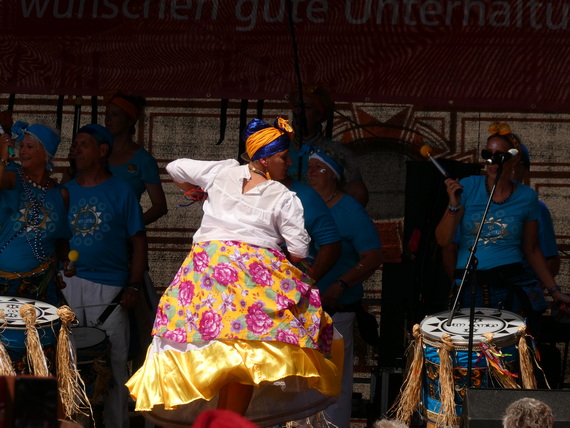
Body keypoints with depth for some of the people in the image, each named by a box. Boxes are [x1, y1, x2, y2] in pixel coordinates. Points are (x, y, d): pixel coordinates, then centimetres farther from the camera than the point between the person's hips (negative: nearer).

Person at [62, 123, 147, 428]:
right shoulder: (66, 193, 11)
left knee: (112, 365, 0)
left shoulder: (121, 192, 3)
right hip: (69, 286, 3)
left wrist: (134, 286, -6)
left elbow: (138, 243, 2)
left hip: (109, 289, -3)